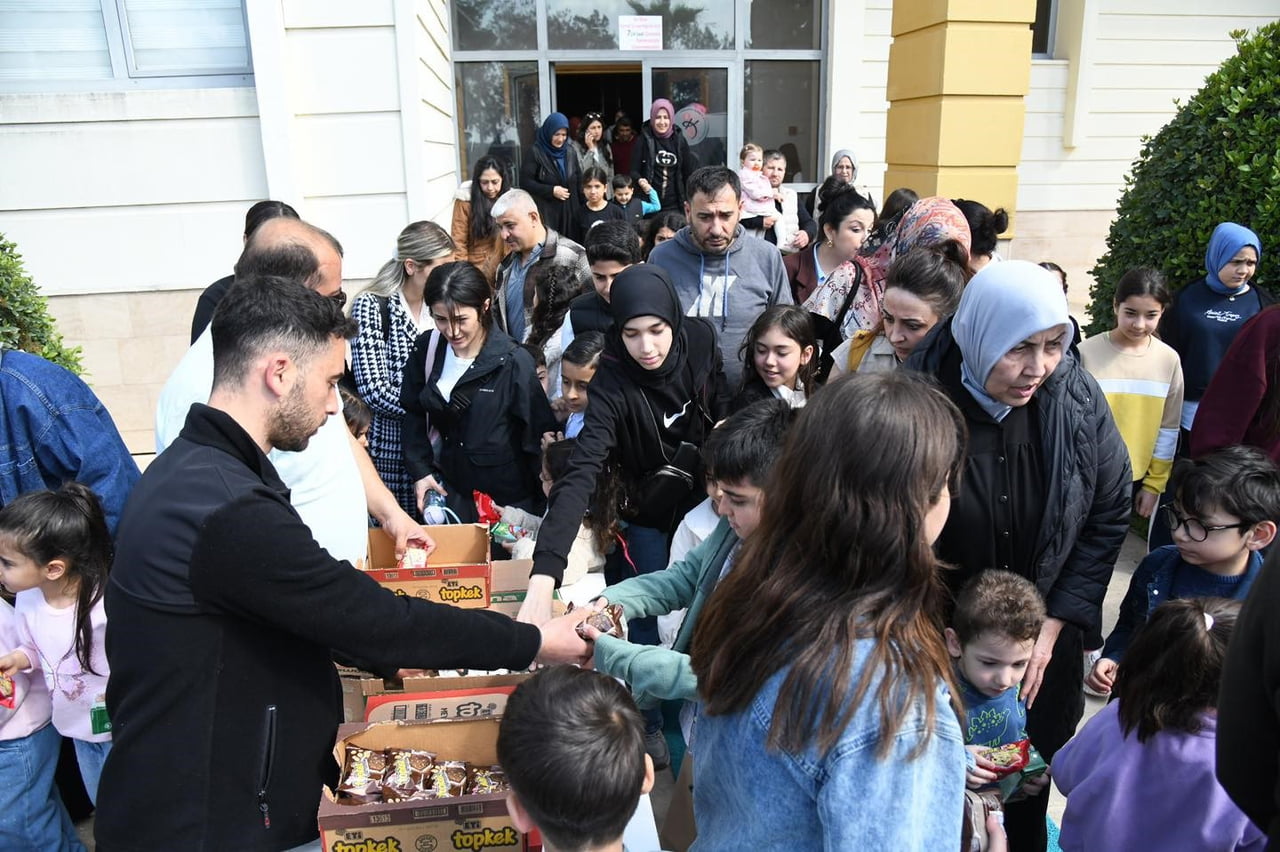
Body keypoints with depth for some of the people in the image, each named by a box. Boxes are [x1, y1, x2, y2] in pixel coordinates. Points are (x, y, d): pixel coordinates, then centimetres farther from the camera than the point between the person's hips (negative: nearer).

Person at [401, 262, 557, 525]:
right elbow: (414, 414, 9)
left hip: (508, 499, -4)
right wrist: (420, 471, 1)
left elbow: (540, 436, -13)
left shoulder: (514, 363, -18)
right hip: (450, 491, 4)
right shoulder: (427, 349, -3)